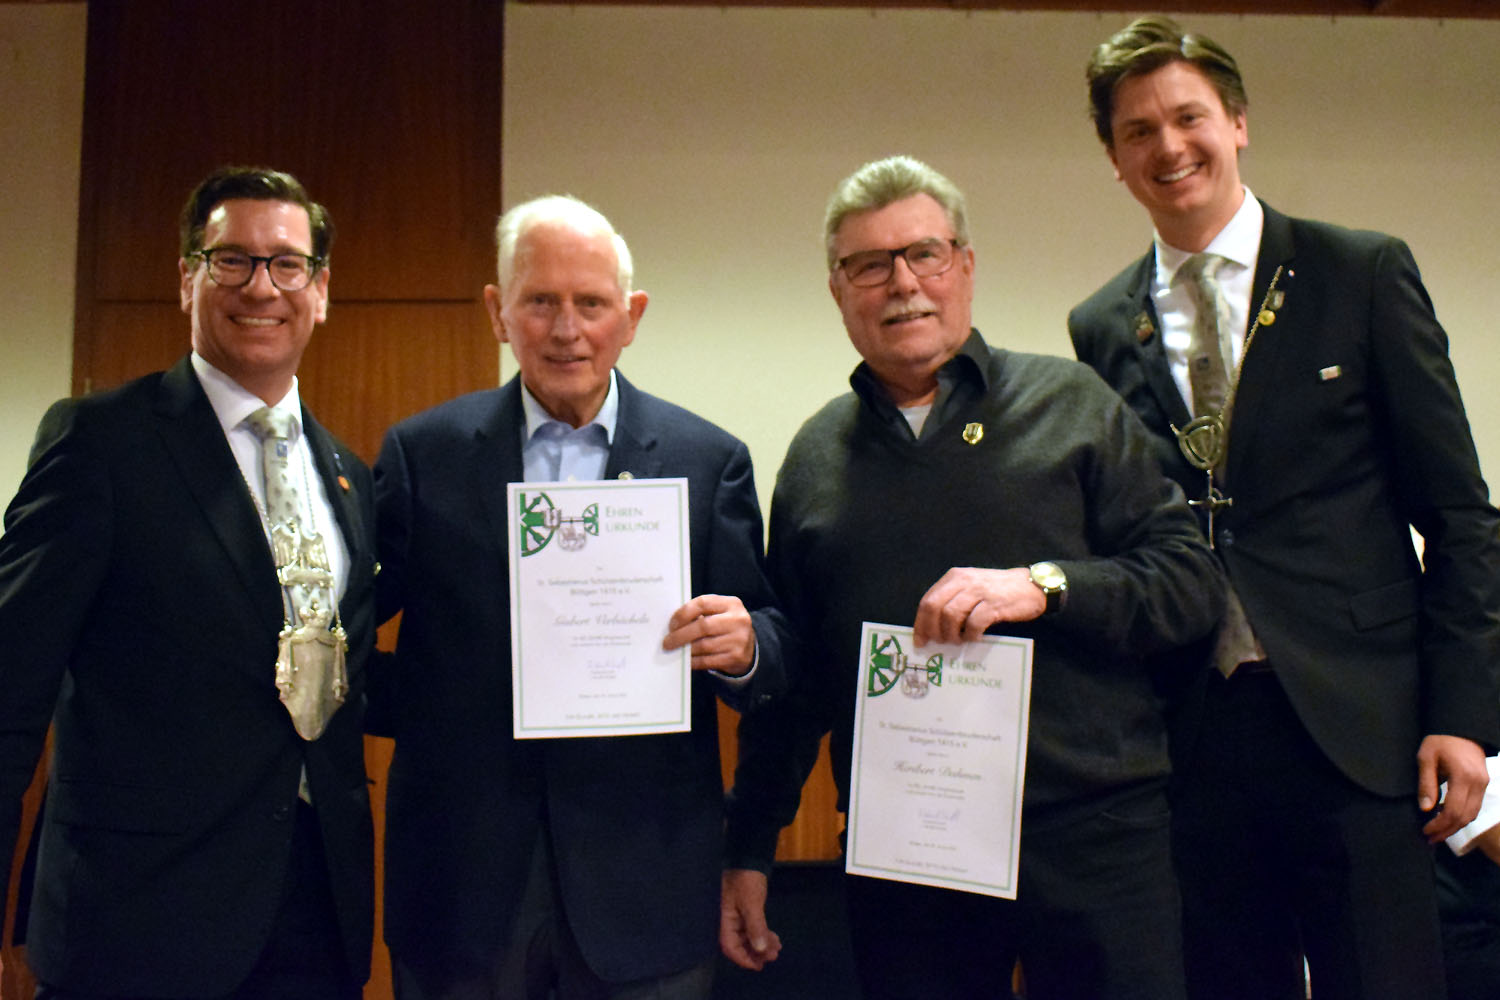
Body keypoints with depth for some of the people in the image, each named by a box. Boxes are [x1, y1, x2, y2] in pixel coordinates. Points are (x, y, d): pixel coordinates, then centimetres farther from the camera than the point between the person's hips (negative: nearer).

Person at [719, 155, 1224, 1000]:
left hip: (1090, 838, -1)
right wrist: (750, 848, 14)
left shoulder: (1072, 405, 5)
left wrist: (1045, 584, -16)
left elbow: (1194, 582, 0)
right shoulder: (816, 456, 11)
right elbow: (791, 672, 14)